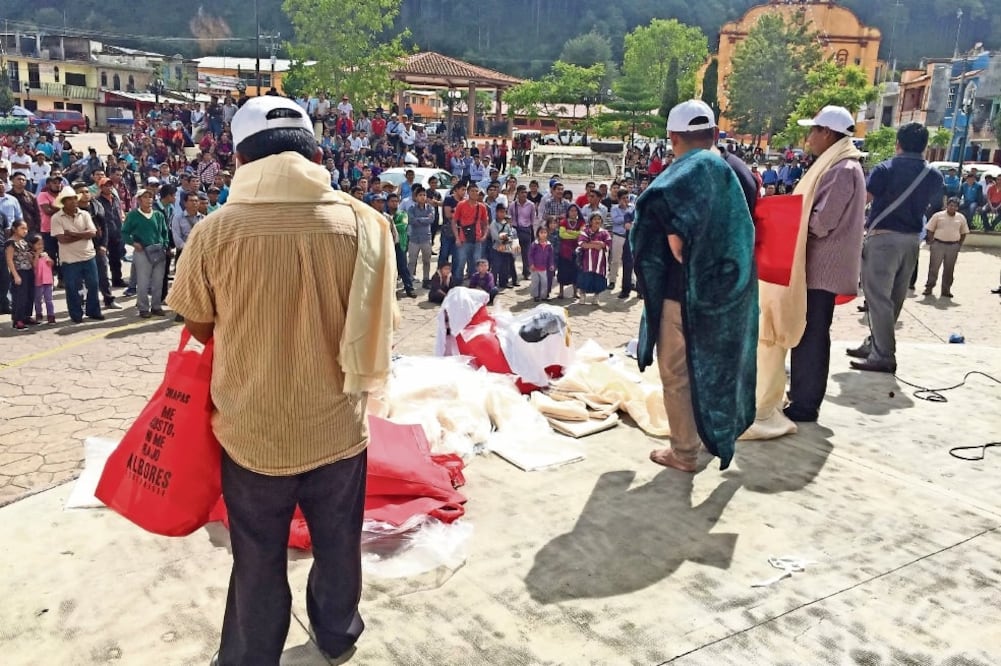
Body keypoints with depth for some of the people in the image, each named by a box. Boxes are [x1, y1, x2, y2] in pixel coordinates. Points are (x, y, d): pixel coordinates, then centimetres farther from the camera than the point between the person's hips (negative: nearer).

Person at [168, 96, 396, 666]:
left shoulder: (216, 231, -14)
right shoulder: (361, 222, -12)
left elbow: (199, 326, 0)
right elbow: (377, 321, -3)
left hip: (252, 431, -1)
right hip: (336, 426, 2)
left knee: (259, 561, 18)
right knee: (338, 544, 24)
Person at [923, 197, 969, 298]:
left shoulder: (961, 218, 7)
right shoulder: (938, 216, 0)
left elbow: (963, 232, 15)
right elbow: (930, 230, 2)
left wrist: (959, 244, 6)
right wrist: (931, 242, -5)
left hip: (953, 246, 2)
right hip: (938, 244, -2)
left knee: (949, 269, 6)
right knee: (934, 267, -2)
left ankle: (946, 290, 14)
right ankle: (929, 287, 6)